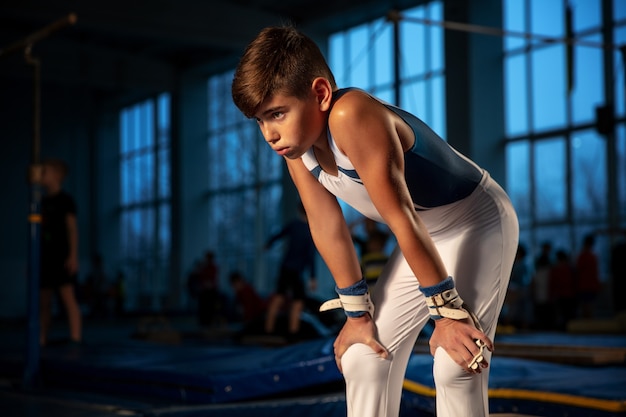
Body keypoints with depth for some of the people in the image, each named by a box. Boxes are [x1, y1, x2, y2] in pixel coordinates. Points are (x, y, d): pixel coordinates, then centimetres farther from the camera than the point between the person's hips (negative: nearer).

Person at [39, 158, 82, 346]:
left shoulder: (65, 199, -3)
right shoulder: (42, 202, 17)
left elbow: (72, 227, -10)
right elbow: (40, 231, 20)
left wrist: (73, 255, -19)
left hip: (62, 257, -7)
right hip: (45, 258, 7)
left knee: (68, 297, -15)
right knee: (43, 302, 8)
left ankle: (75, 341, -23)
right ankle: (41, 342, 13)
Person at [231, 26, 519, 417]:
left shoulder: (351, 116, -37)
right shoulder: (295, 137, -12)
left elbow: (401, 218, -34)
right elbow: (326, 225, -7)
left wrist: (448, 311, -28)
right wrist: (358, 312, -3)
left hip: (479, 221, -8)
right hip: (424, 235, 8)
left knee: (456, 365, -20)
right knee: (363, 358, 3)